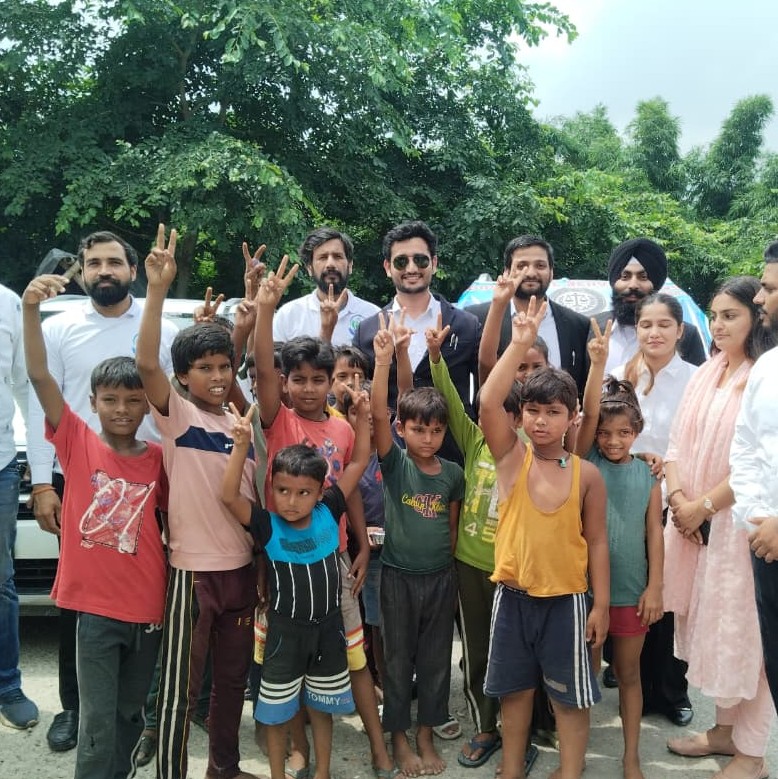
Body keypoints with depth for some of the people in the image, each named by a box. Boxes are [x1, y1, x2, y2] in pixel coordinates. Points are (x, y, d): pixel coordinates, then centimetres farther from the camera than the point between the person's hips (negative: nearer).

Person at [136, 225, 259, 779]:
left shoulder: (242, 425, 8)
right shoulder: (177, 415, -10)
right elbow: (146, 364, -24)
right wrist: (158, 291, -31)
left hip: (241, 568, 6)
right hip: (193, 569, -6)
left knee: (233, 678, 18)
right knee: (180, 688, 2)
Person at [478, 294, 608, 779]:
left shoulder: (586, 474, -6)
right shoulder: (511, 457, -6)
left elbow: (597, 541, -1)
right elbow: (488, 401, -22)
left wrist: (601, 605, -2)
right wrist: (521, 343, -24)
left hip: (567, 598, -1)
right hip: (513, 594, 1)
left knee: (571, 693, 11)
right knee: (515, 686, 16)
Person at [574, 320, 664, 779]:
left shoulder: (647, 474, -1)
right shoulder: (586, 461, -4)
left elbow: (654, 531, 0)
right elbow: (588, 414, -19)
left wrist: (655, 586, -4)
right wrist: (598, 362, -28)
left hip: (631, 587, 1)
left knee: (629, 671, 13)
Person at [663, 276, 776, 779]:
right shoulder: (704, 375, 11)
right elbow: (678, 444, 10)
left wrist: (705, 505, -13)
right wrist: (678, 499, -5)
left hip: (737, 522, -7)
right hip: (691, 520, 7)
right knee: (709, 625, 15)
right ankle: (725, 728, 31)